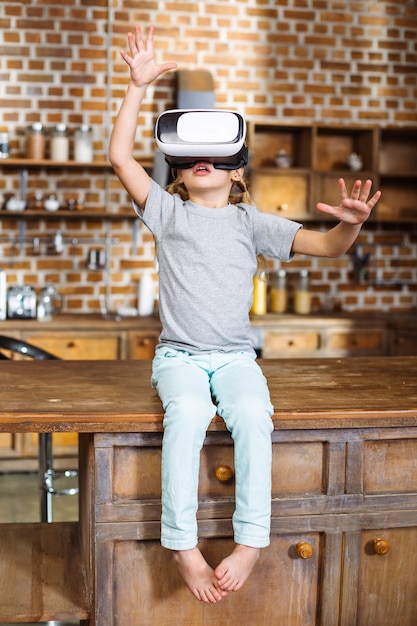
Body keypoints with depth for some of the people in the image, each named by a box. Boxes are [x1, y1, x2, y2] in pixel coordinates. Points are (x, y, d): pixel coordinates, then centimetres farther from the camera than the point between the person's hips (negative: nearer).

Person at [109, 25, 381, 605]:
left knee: (253, 414, -31)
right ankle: (183, 544, -25)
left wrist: (351, 224, -24)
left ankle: (251, 541, -22)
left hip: (235, 356, 1)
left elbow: (325, 245, -1)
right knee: (188, 412, -33)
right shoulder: (168, 212, 8)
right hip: (179, 355, 0)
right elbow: (120, 157, -3)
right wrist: (138, 86, -8)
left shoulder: (251, 221, 8)